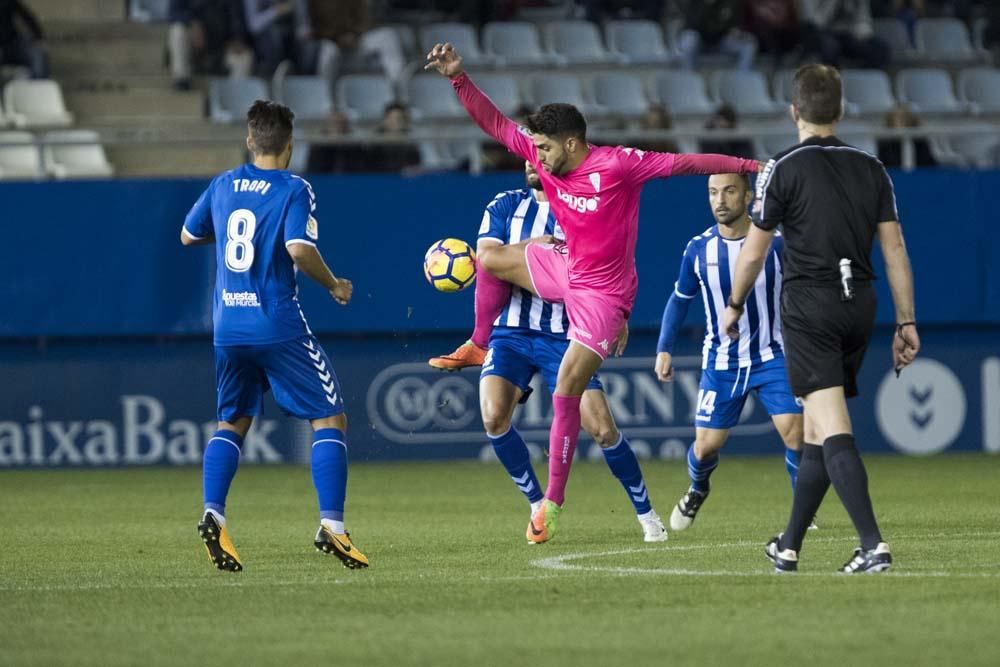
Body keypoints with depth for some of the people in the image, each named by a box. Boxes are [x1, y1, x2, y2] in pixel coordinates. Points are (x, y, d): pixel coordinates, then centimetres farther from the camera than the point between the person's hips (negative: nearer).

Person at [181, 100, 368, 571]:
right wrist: (334, 286, -4)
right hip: (278, 326, -5)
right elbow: (299, 250, -21)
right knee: (330, 419, 3)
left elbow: (188, 236, 22)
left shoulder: (223, 186, 9)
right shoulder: (293, 190, -8)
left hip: (229, 327, 5)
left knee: (232, 423, 18)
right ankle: (331, 525, -9)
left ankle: (213, 514, -2)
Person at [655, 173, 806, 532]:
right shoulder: (698, 250, -7)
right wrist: (664, 348, 2)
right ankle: (697, 490, 38)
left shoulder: (775, 242, -13)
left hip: (772, 357, -2)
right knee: (706, 445, 2)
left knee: (794, 431, -18)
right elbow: (680, 299, 9)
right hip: (721, 363, 2)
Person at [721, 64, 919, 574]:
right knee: (817, 430, 16)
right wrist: (906, 323, 9)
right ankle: (789, 547, 24)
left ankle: (873, 545, -26)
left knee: (833, 430, -12)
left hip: (809, 307, -5)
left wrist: (734, 306, 13)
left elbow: (754, 250, -2)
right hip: (859, 306, 5)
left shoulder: (784, 169, -6)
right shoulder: (871, 169, 8)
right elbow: (895, 249, 5)